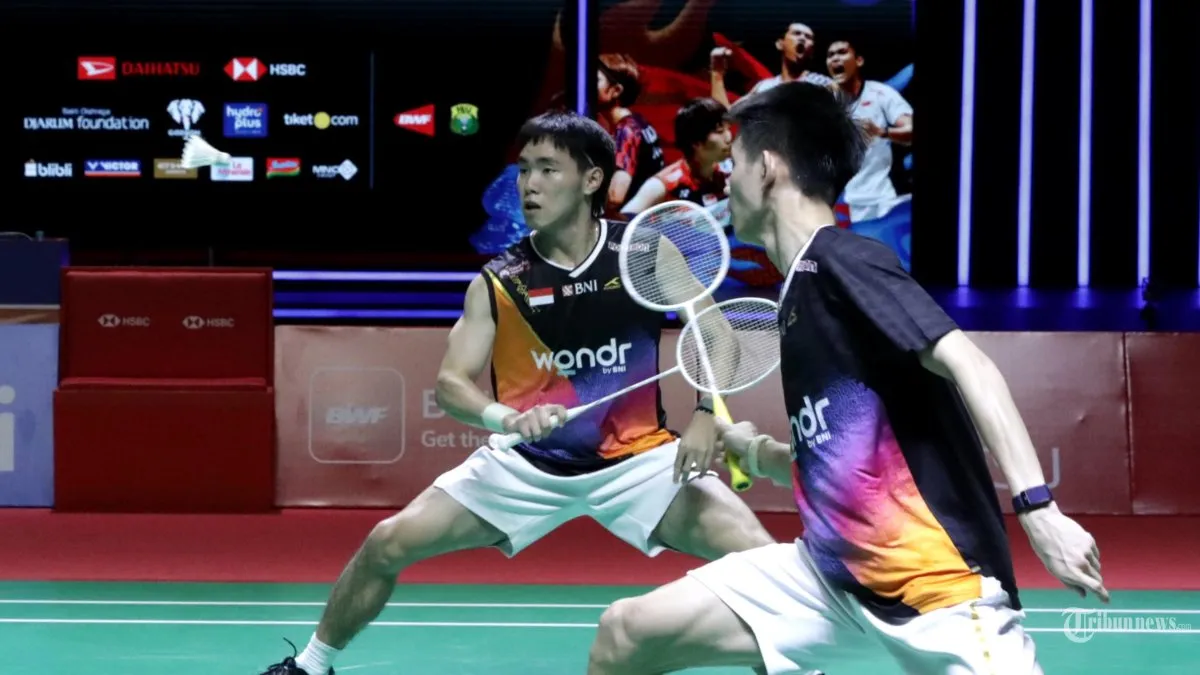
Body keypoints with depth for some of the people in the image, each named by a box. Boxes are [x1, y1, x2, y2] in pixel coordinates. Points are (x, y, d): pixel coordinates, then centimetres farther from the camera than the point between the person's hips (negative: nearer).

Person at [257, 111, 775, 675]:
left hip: (638, 459, -1)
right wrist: (508, 418, -34)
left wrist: (705, 414, -20)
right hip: (528, 465, 1)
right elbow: (451, 383, -13)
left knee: (759, 558, -21)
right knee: (387, 544, -3)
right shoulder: (498, 283, -9)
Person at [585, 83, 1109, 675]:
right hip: (834, 575, 9)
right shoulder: (802, 288, 13)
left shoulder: (839, 262, -12)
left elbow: (966, 364, -24)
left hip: (938, 585, -9)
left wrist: (1038, 510, -32)